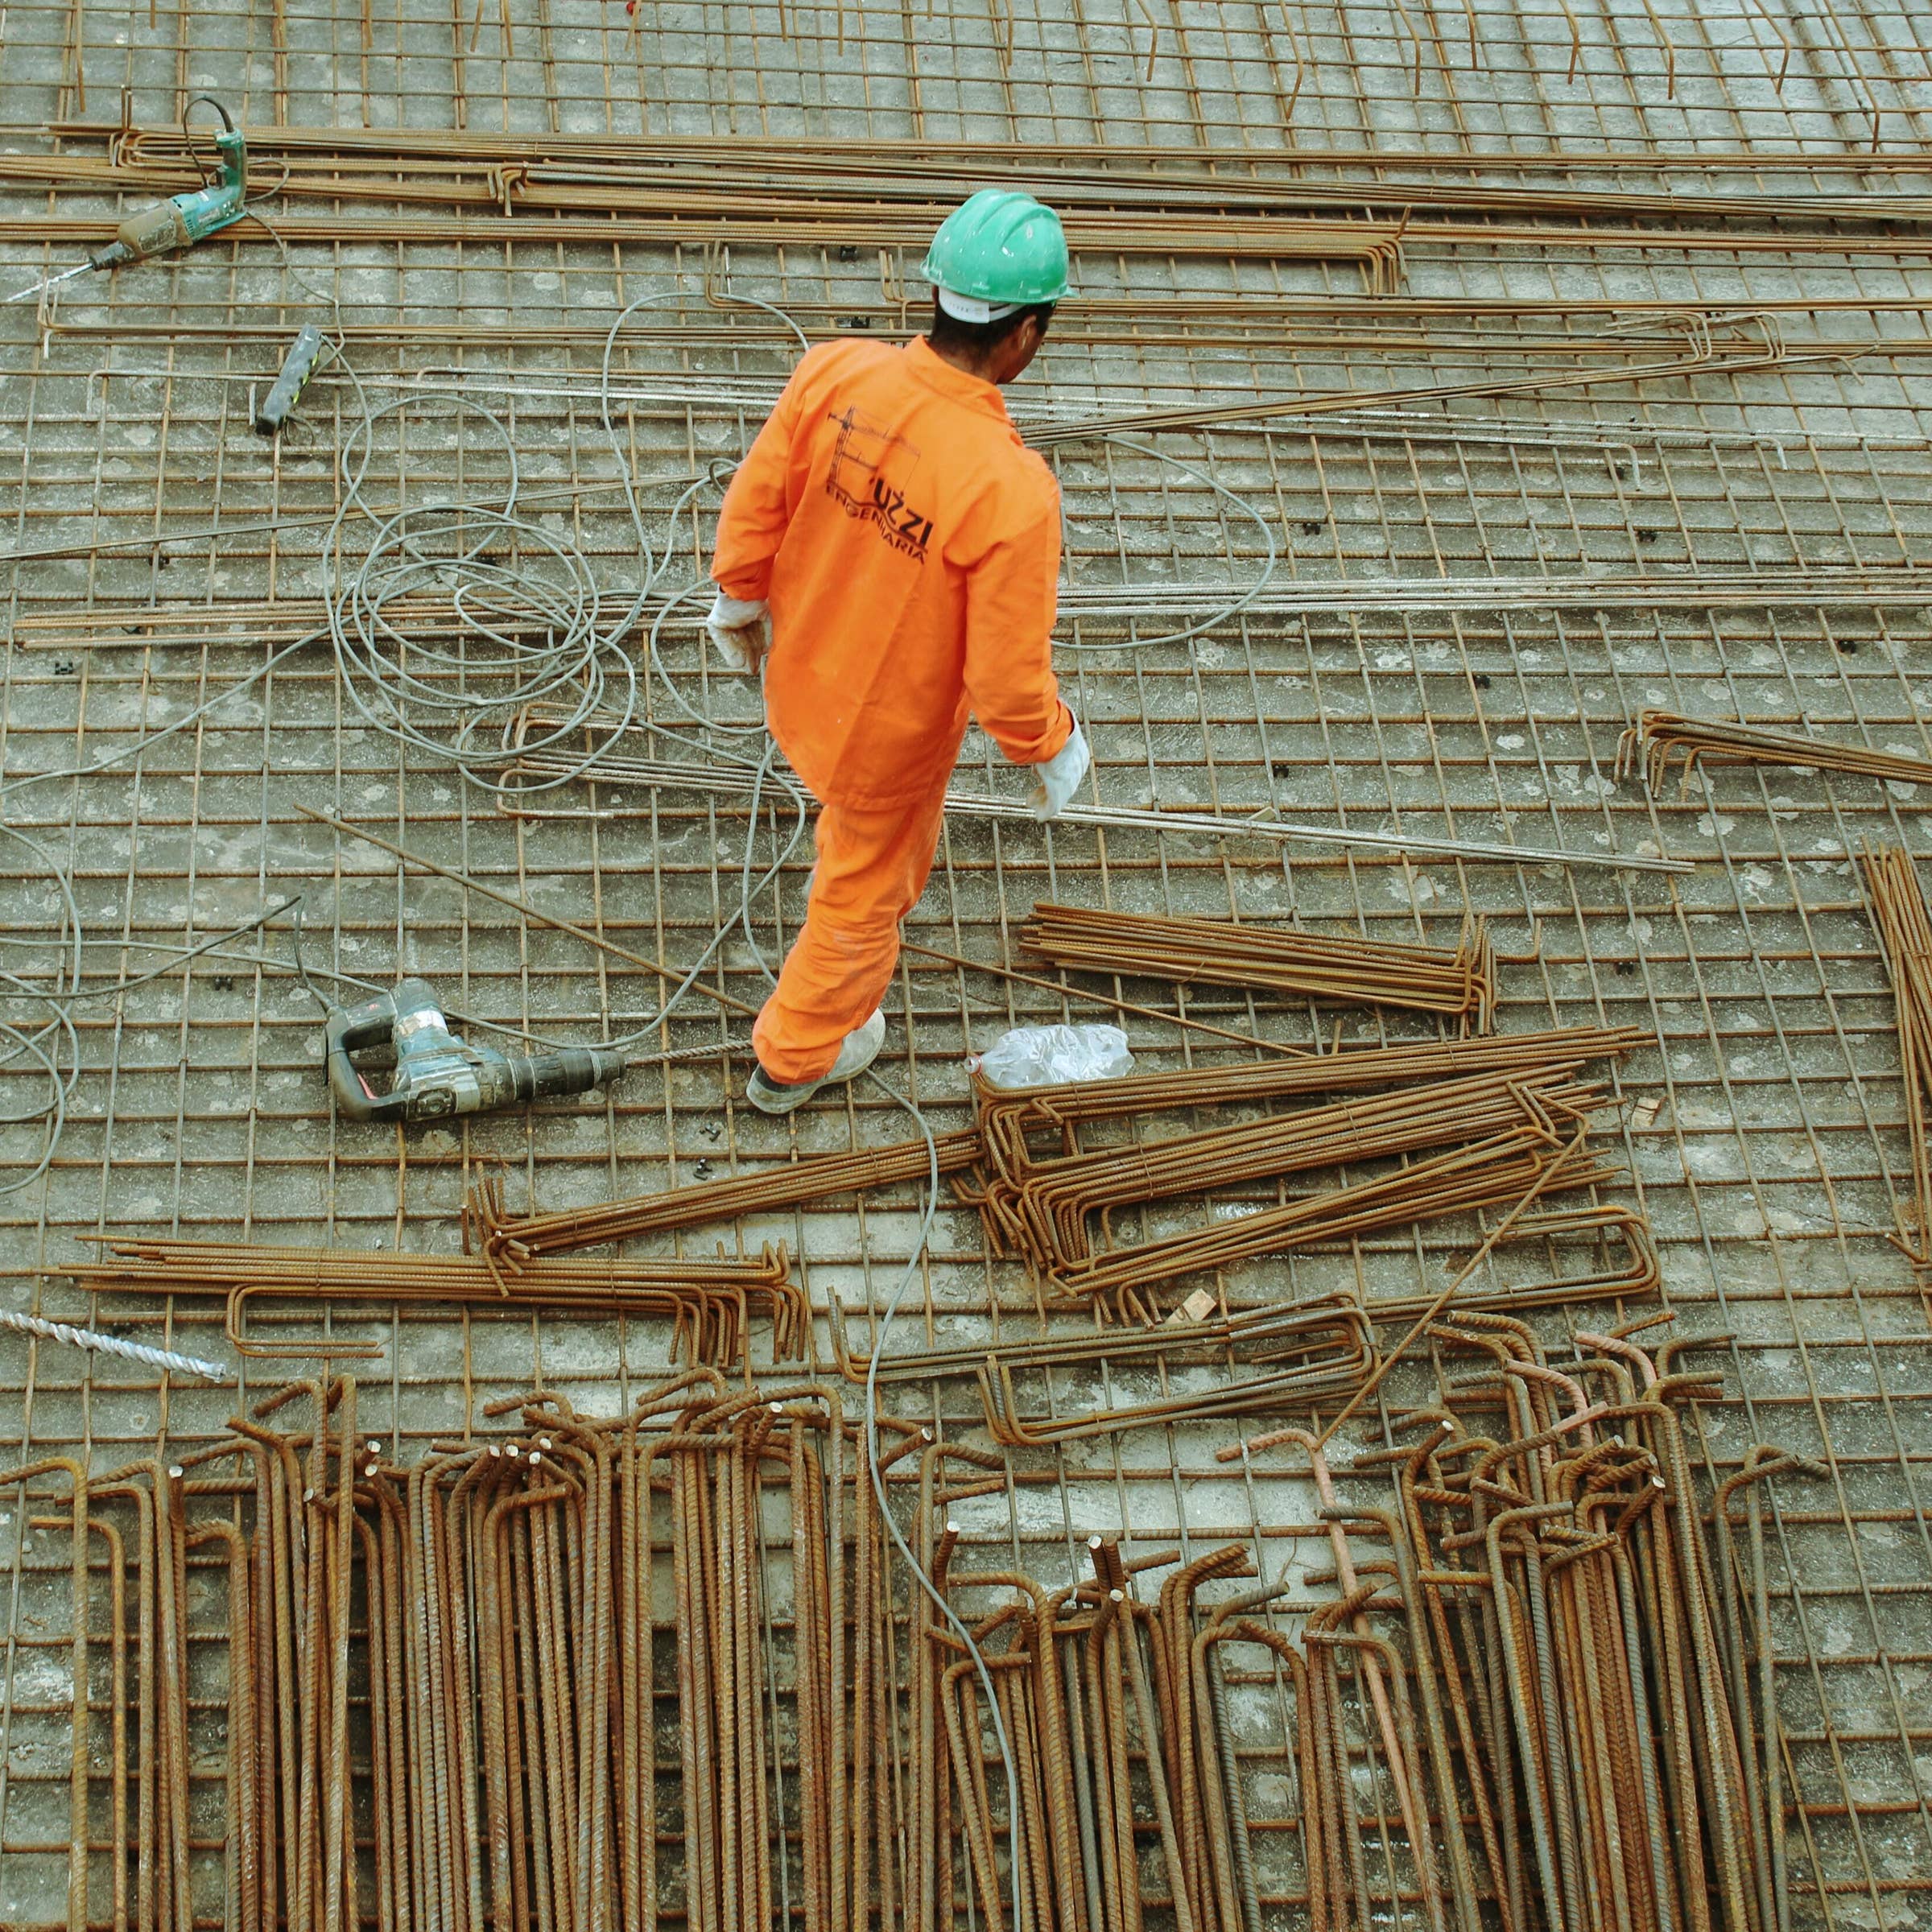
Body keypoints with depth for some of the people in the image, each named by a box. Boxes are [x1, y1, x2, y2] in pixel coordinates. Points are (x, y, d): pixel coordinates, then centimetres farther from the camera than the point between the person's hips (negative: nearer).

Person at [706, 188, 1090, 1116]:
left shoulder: (833, 373, -24)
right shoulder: (1010, 490, -38)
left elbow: (753, 506, -8)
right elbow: (1008, 674, -28)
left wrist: (739, 601, 13)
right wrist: (1052, 751, -6)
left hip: (799, 679, 5)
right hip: (891, 732, -5)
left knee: (861, 823, 39)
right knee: (865, 890, 25)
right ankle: (796, 1057, 51)